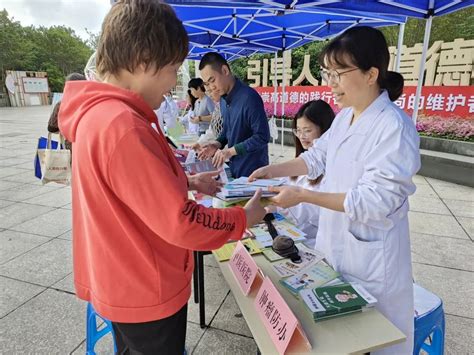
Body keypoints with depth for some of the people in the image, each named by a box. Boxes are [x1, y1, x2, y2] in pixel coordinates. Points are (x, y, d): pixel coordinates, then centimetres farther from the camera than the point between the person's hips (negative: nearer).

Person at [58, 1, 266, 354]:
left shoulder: (96, 112, 0)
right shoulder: (122, 126, -32)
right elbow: (181, 224, -29)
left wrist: (187, 182, 6)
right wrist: (245, 218, -14)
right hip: (146, 294, -9)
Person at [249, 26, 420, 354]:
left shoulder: (395, 127, -23)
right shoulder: (344, 117, 3)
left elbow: (374, 201, -25)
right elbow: (317, 157, 12)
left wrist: (303, 196, -26)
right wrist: (273, 170, 0)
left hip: (371, 254, -7)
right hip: (335, 242, 7)